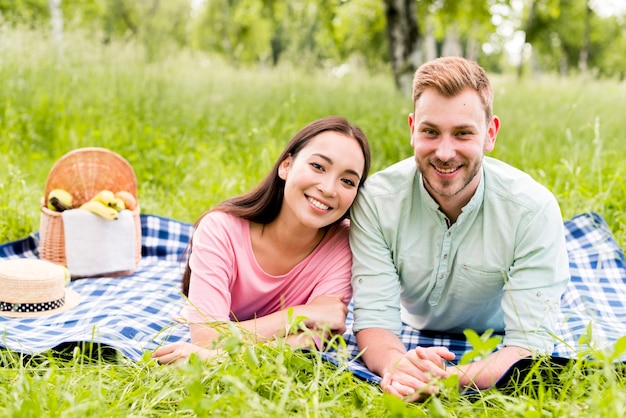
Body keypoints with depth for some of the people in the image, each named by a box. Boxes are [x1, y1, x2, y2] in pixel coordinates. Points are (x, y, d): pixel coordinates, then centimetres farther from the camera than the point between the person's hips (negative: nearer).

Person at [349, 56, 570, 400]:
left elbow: (530, 341, -29)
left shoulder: (533, 208, -26)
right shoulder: (375, 200, -23)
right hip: (412, 341, -1)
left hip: (495, 348, 1)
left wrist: (451, 379, -50)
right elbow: (374, 318, -23)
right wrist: (396, 364, -49)